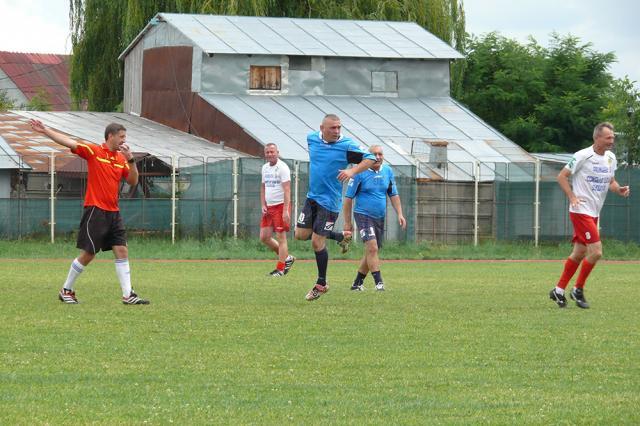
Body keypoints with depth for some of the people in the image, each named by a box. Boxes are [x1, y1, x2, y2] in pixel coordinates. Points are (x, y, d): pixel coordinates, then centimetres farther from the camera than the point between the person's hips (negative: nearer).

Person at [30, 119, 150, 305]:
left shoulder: (121, 158, 10)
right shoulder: (93, 151, -5)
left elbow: (133, 181, 8)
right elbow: (69, 142, -11)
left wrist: (131, 160, -7)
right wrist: (45, 131, -19)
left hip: (113, 213, 6)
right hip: (95, 211, -6)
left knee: (122, 251, -1)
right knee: (88, 254, -2)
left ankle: (128, 295, 0)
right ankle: (66, 291, 13)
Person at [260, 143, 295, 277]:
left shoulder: (282, 167, -10)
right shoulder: (265, 168, 14)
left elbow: (287, 190, -16)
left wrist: (285, 210, -22)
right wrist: (263, 205, 9)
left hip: (281, 205, -8)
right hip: (269, 207, 8)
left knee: (281, 237, -6)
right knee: (264, 237, 5)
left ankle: (280, 269, -1)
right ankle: (286, 258, 20)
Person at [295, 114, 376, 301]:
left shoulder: (346, 145, -14)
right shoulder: (312, 138, 2)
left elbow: (370, 159, -16)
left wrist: (352, 171, -30)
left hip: (329, 201, -6)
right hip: (312, 196, 6)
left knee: (317, 242, -6)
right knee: (301, 234, 5)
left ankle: (321, 284, 11)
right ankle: (340, 237, 27)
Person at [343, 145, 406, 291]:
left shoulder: (388, 171, 6)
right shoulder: (360, 173, -9)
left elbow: (394, 195, 16)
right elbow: (348, 197, -4)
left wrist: (399, 214, 4)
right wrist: (347, 222, -5)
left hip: (380, 218, 6)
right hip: (363, 215, -6)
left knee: (371, 252, 10)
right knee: (372, 248, -20)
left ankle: (357, 283, 23)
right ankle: (378, 282, -20)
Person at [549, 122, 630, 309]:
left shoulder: (611, 158, 8)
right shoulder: (582, 156, -13)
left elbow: (610, 182, 19)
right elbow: (562, 176, -8)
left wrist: (618, 189, -3)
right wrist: (572, 197, -18)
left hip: (594, 213, 8)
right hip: (580, 211, -8)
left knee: (579, 254, 12)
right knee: (596, 251, -14)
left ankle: (559, 291, 23)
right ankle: (578, 290, 2)